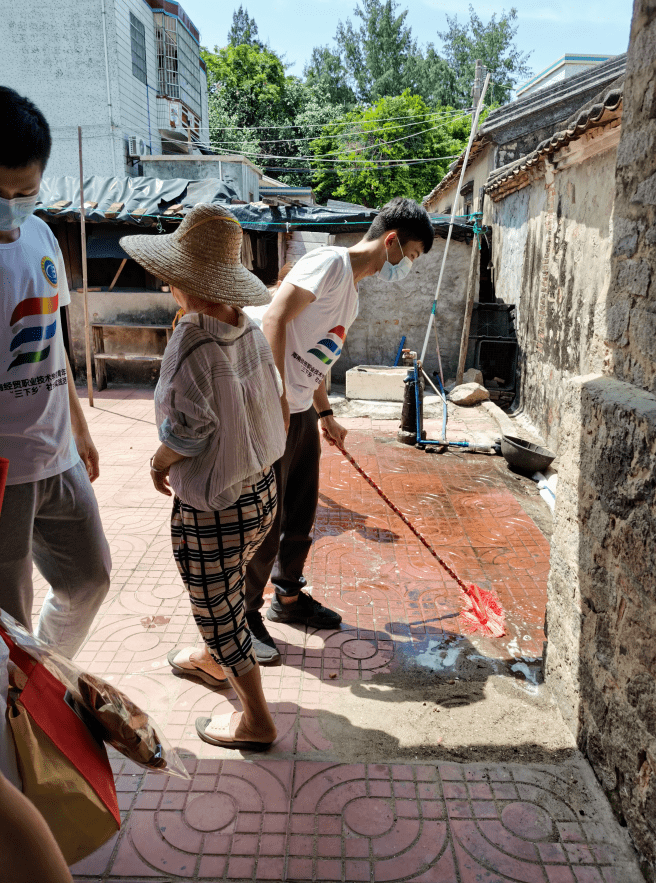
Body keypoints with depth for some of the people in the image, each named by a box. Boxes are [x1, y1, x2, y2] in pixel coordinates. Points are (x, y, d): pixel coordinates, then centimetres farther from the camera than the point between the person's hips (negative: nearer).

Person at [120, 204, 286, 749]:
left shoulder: (193, 340, -24)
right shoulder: (250, 330, -2)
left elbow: (188, 429, -24)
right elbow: (270, 408, 2)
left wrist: (159, 463, -4)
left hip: (212, 513, -8)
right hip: (261, 494, 8)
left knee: (219, 611, 14)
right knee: (223, 596, 31)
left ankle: (256, 721, 33)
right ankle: (213, 660, 58)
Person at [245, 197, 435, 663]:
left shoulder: (351, 292, 18)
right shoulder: (330, 262, -12)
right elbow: (275, 318, -21)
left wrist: (326, 414, 26)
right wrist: (278, 395, -26)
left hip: (302, 412, 10)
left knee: (302, 515, 18)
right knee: (267, 520, -1)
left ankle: (288, 597, 36)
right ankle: (244, 614, 17)